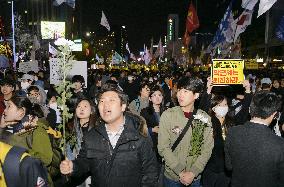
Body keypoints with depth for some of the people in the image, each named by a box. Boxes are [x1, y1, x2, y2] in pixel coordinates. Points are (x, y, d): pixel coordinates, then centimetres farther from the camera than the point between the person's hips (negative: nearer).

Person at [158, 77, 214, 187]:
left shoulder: (205, 118, -5)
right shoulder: (168, 115, -11)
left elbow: (207, 149, -6)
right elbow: (163, 148, -12)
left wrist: (193, 172, -14)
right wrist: (180, 172, -15)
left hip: (195, 177, 1)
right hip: (172, 176, -1)